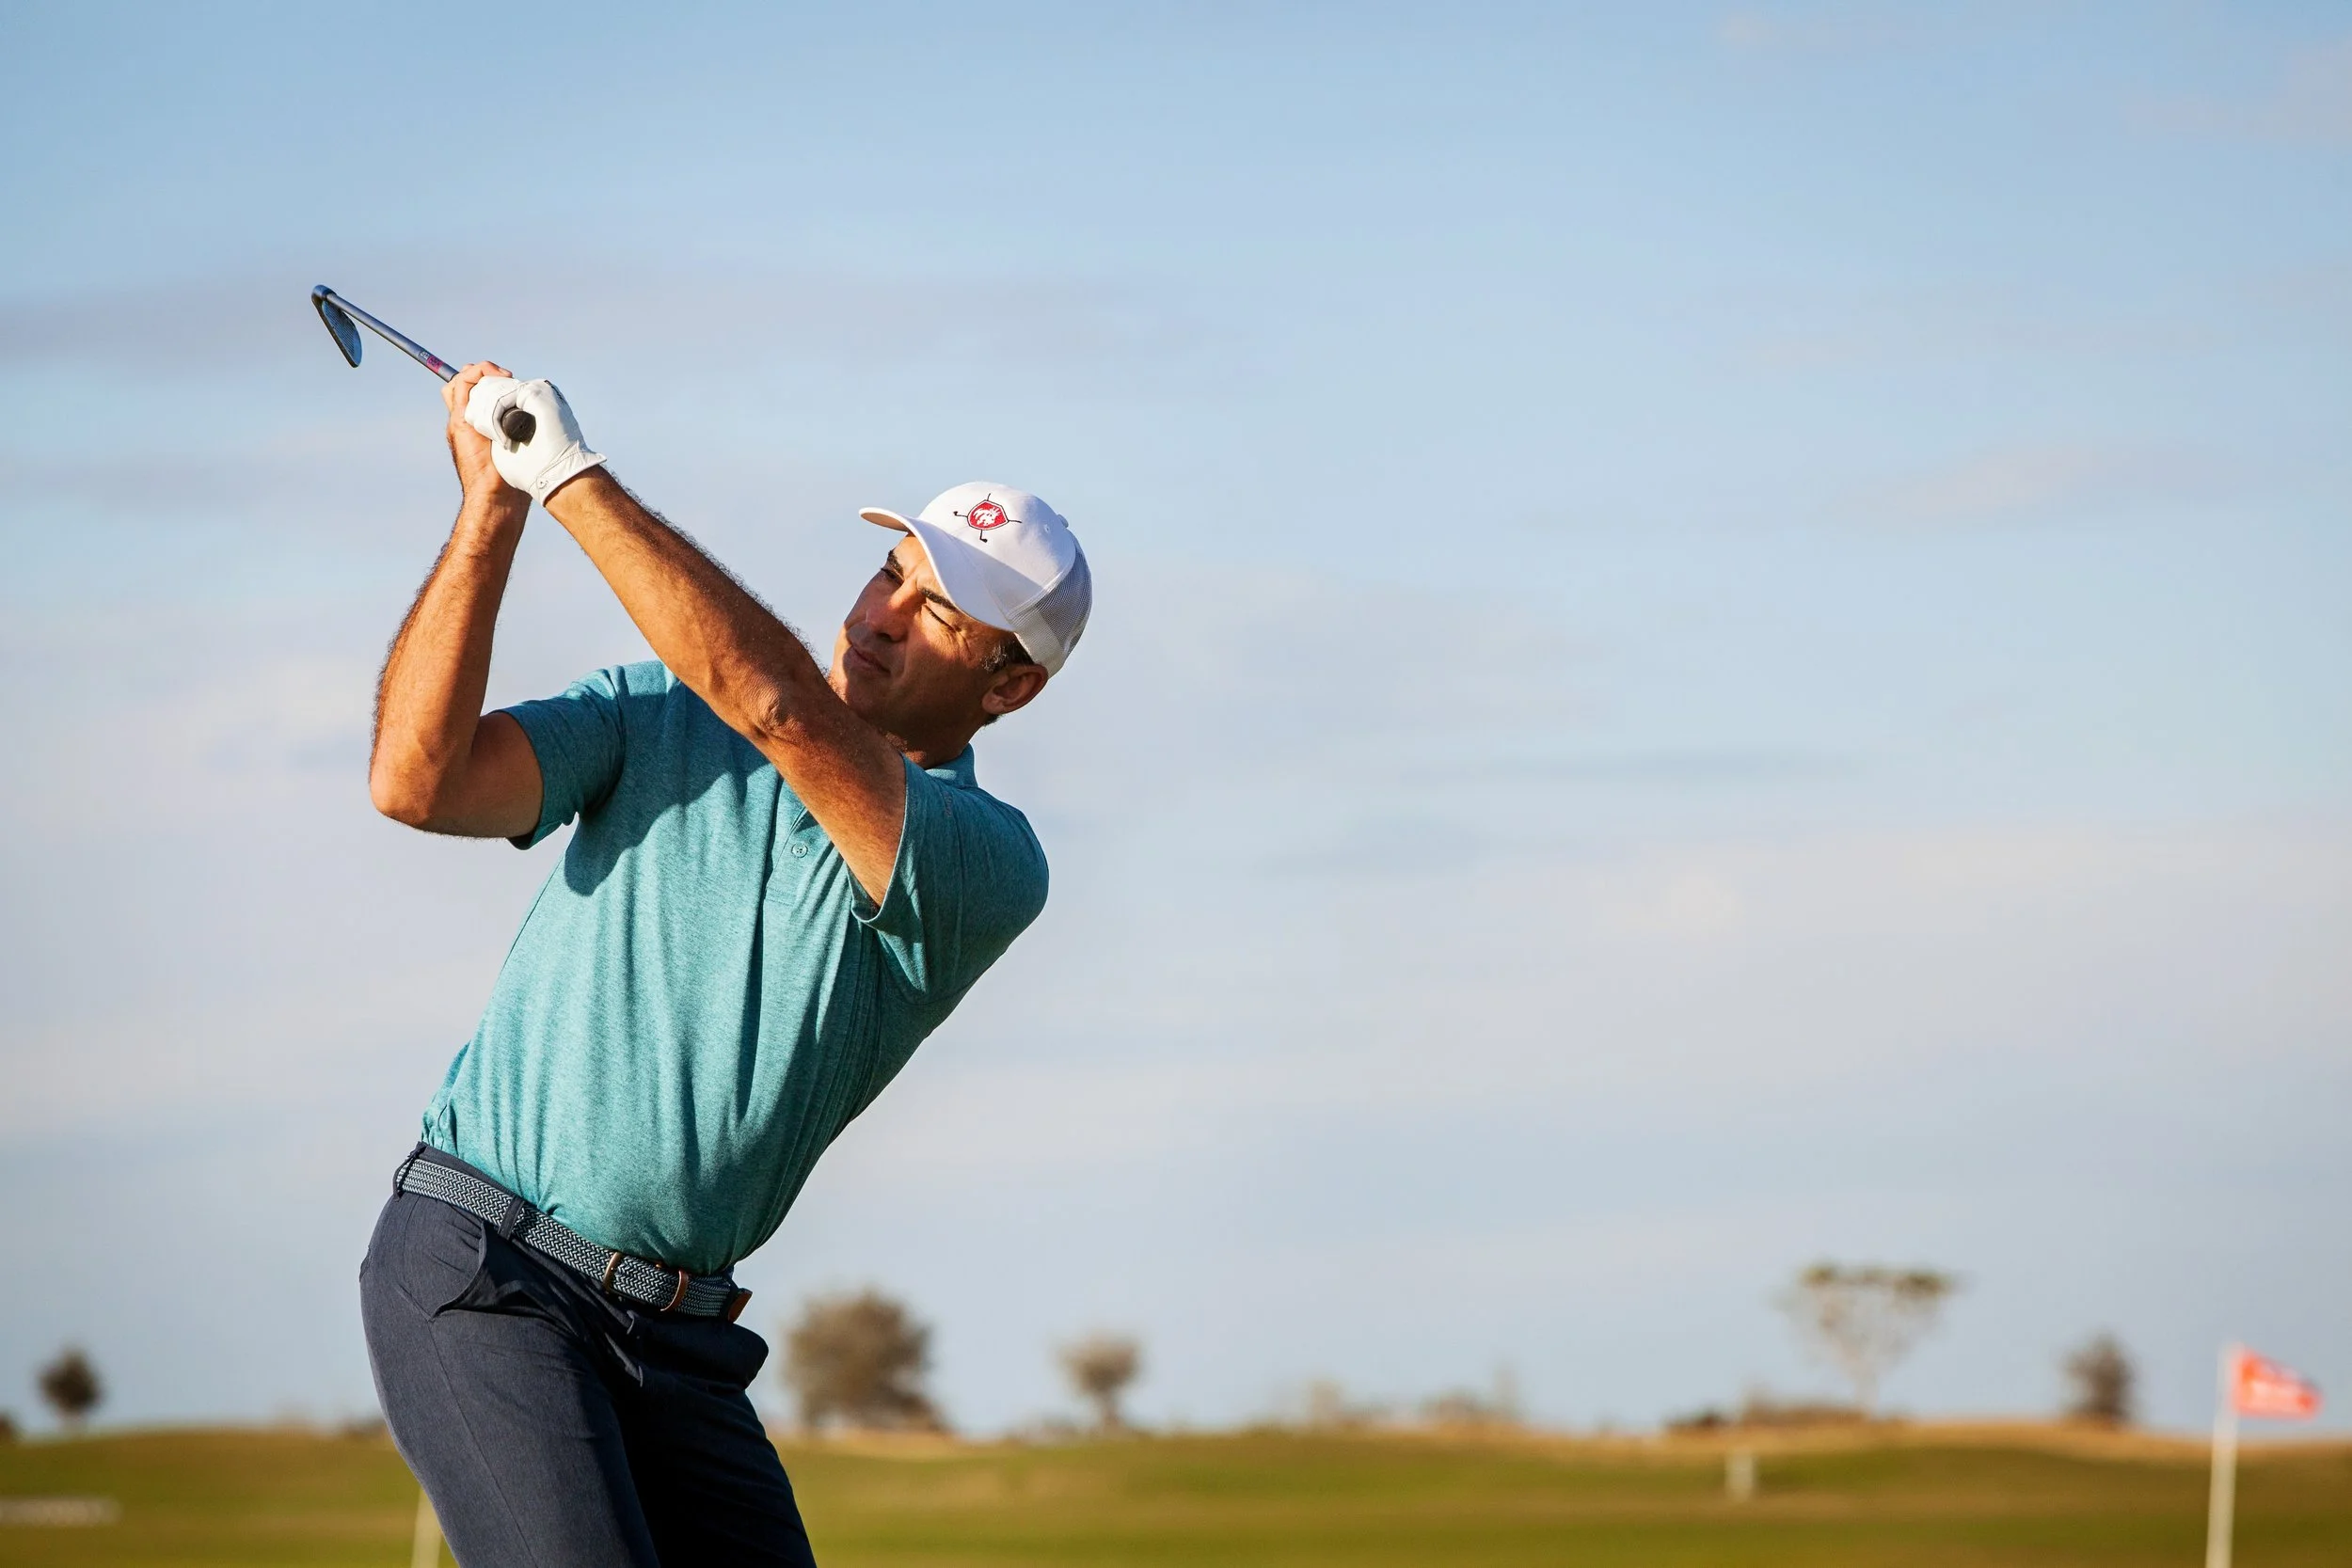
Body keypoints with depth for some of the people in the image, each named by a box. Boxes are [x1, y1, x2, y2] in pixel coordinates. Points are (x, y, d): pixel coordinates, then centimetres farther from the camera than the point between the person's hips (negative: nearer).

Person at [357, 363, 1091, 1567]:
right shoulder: (655, 713, 8)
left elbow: (772, 701, -17)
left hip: (676, 1334, 2)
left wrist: (573, 479, -16)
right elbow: (420, 781, -7)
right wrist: (492, 508, -12)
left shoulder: (987, 868, -1)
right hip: (479, 1268, -2)